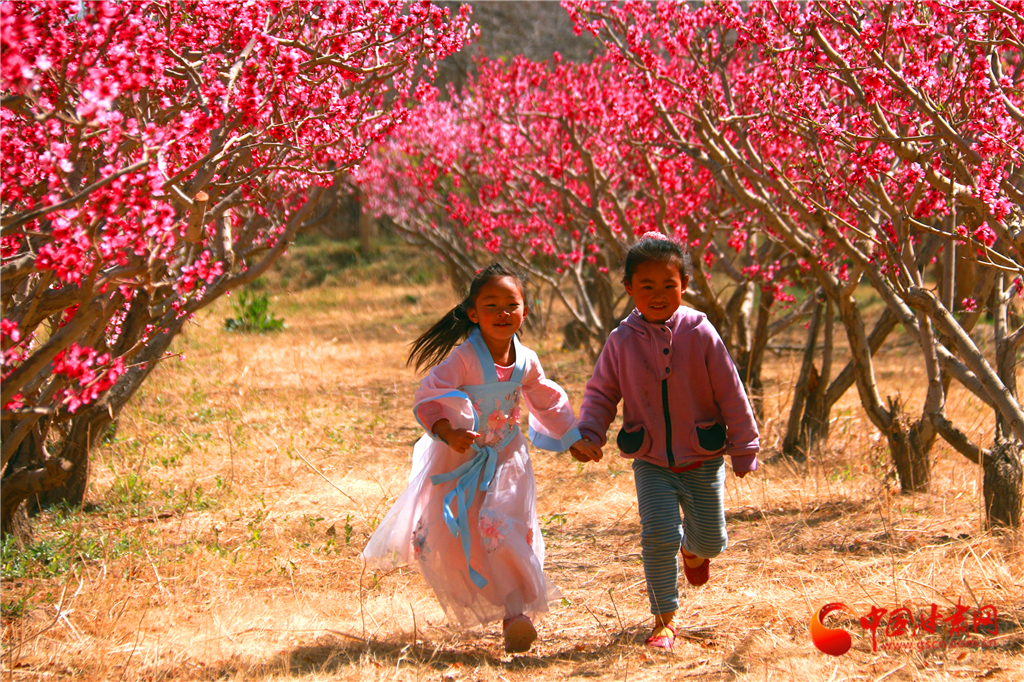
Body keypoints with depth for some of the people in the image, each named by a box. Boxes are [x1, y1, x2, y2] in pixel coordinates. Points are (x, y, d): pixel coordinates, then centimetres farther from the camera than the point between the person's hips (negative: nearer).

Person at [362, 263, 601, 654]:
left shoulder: (526, 362, -4)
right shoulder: (464, 358, -21)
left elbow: (549, 402, 15)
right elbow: (427, 400, -24)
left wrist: (573, 440, 20)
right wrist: (447, 431, -41)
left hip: (505, 456, 2)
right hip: (460, 457, -2)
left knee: (506, 530, -11)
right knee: (448, 539, -3)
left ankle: (516, 611, -2)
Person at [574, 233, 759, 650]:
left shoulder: (700, 334, -9)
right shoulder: (622, 341, -5)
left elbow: (730, 394, -3)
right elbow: (601, 393, 7)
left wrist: (744, 449, 0)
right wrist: (588, 435, -10)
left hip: (703, 461, 0)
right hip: (651, 463, 0)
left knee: (710, 540, 7)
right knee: (658, 536, -15)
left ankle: (693, 549, 47)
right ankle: (664, 620, 0)